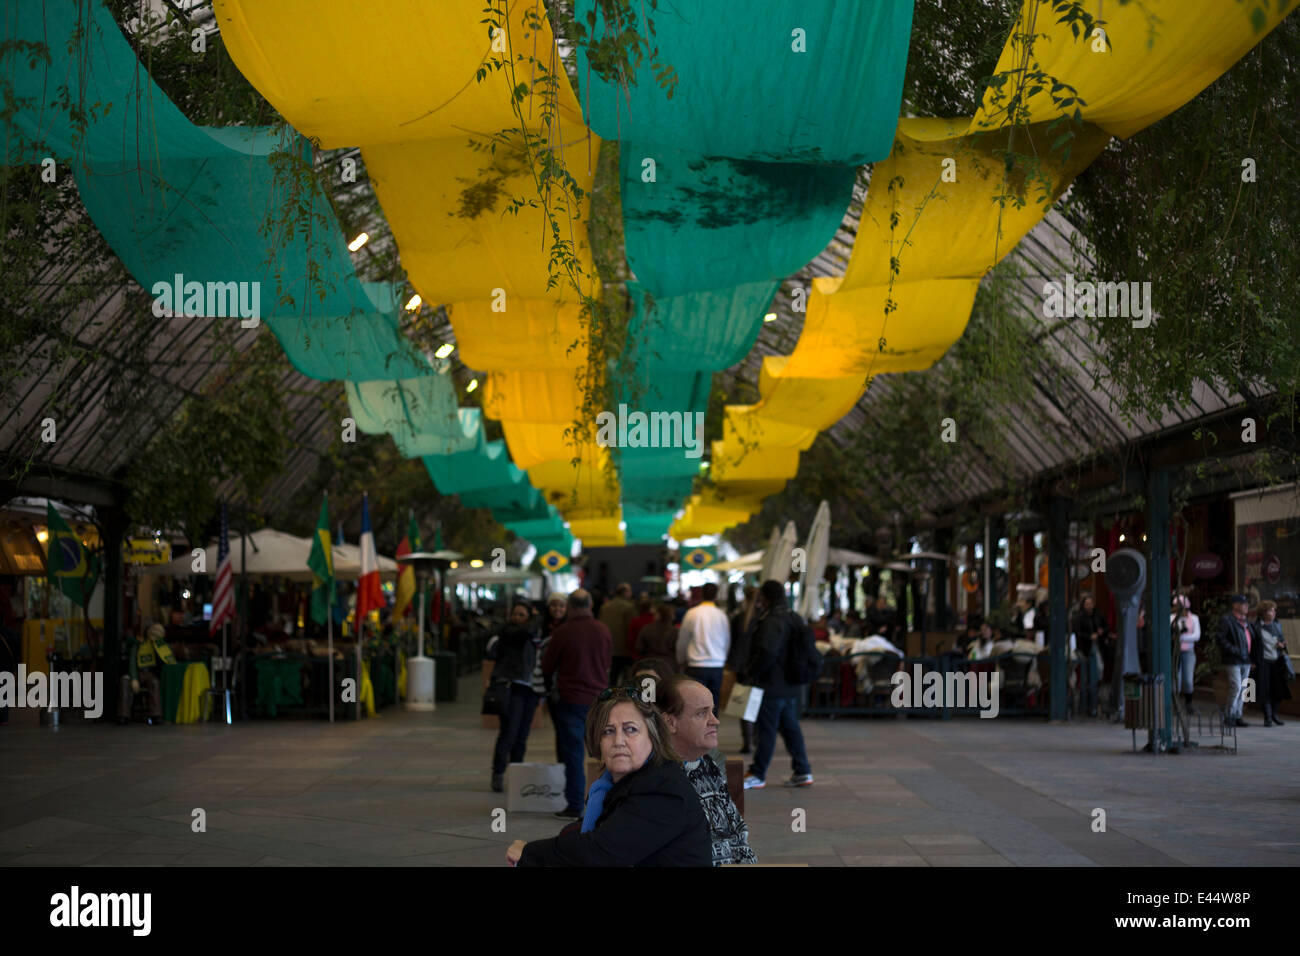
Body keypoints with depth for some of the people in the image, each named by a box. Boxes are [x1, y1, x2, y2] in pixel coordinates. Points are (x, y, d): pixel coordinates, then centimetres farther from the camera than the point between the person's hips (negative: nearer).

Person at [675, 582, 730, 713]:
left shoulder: (692, 613, -4)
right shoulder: (722, 615, 0)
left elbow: (682, 641, 6)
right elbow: (727, 642, 11)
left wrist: (680, 660, 23)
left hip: (696, 666, -2)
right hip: (717, 667, 2)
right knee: (713, 705, 7)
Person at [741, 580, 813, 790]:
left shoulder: (772, 622, -18)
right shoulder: (795, 619, 12)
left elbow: (766, 653, -27)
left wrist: (750, 673, -14)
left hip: (771, 686, -9)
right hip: (791, 686, 9)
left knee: (765, 730, -2)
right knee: (790, 728, 15)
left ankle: (757, 775, 4)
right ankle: (802, 772, 16)